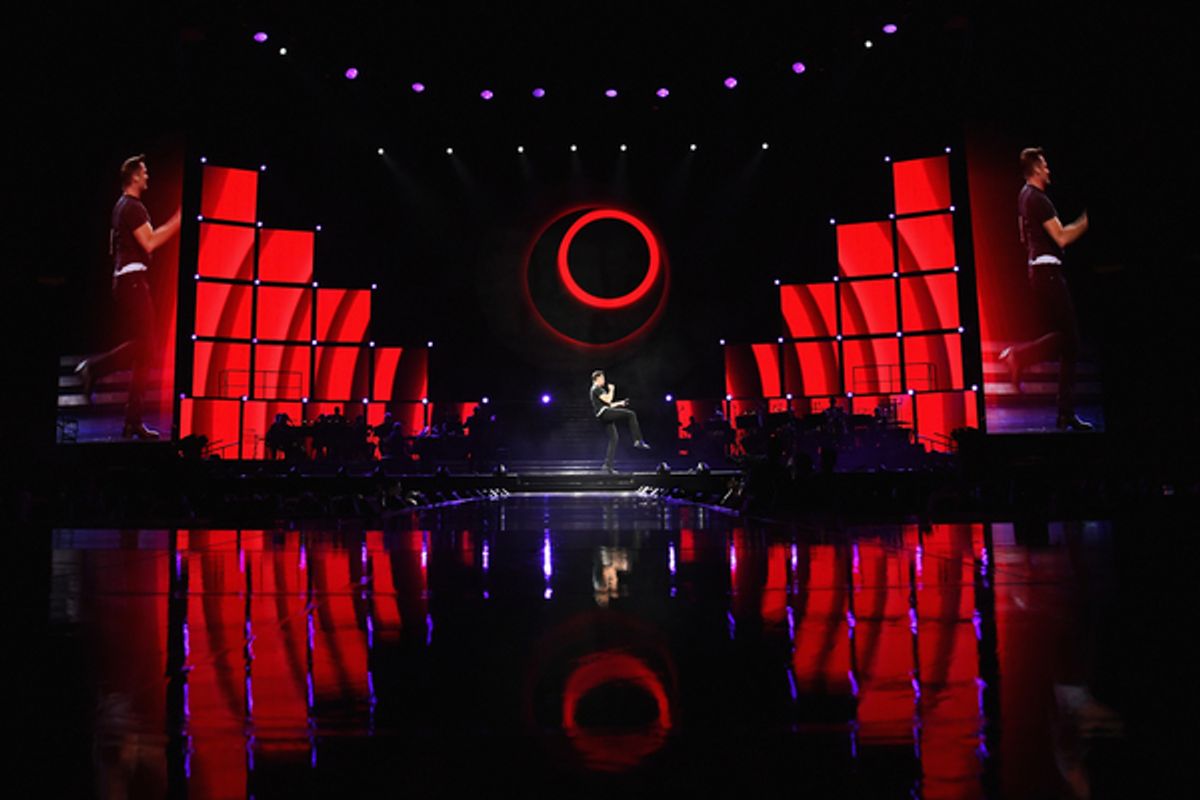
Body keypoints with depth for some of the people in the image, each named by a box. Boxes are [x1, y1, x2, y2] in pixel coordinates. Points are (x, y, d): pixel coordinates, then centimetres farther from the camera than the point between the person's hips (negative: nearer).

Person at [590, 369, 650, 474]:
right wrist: (611, 390, 0)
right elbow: (607, 400, -15)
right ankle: (638, 441, -21)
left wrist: (620, 403, 27)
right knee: (631, 414, -16)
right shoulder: (596, 389, -4)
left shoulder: (598, 389, 29)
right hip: (604, 413, -10)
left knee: (613, 439, 6)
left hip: (606, 416, 10)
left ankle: (608, 465, 1)